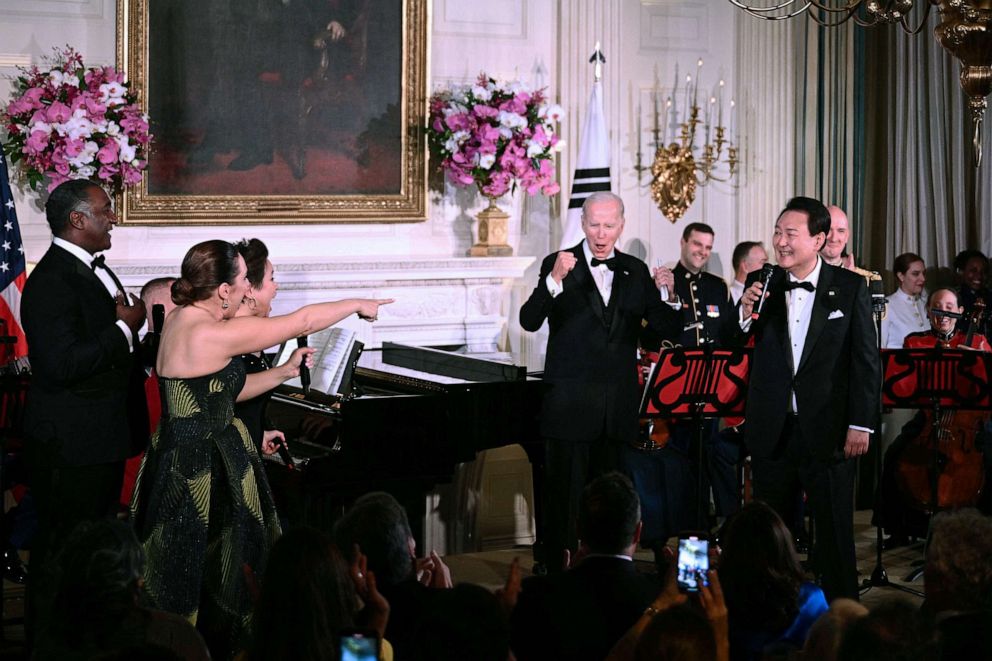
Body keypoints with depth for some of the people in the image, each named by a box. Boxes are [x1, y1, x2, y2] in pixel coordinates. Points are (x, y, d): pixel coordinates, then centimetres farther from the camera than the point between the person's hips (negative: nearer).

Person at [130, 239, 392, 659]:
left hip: (181, 455, 9)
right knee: (203, 576, 3)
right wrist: (357, 305, 0)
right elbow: (302, 322, -14)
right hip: (206, 465, -9)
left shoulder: (181, 321, 5)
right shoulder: (212, 334, -23)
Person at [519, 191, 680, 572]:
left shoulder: (635, 272, 11)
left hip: (616, 407, 4)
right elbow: (529, 321, -14)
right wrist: (555, 280, -30)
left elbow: (668, 330, 6)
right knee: (564, 497, -2)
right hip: (570, 405, -4)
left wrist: (668, 295, -14)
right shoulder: (558, 265, -1)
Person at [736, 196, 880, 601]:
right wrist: (745, 314, -15)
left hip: (828, 430, -3)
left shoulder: (849, 287, -3)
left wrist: (861, 425, -8)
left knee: (835, 530, 7)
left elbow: (866, 361, -2)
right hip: (772, 430, 3)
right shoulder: (762, 286, 3)